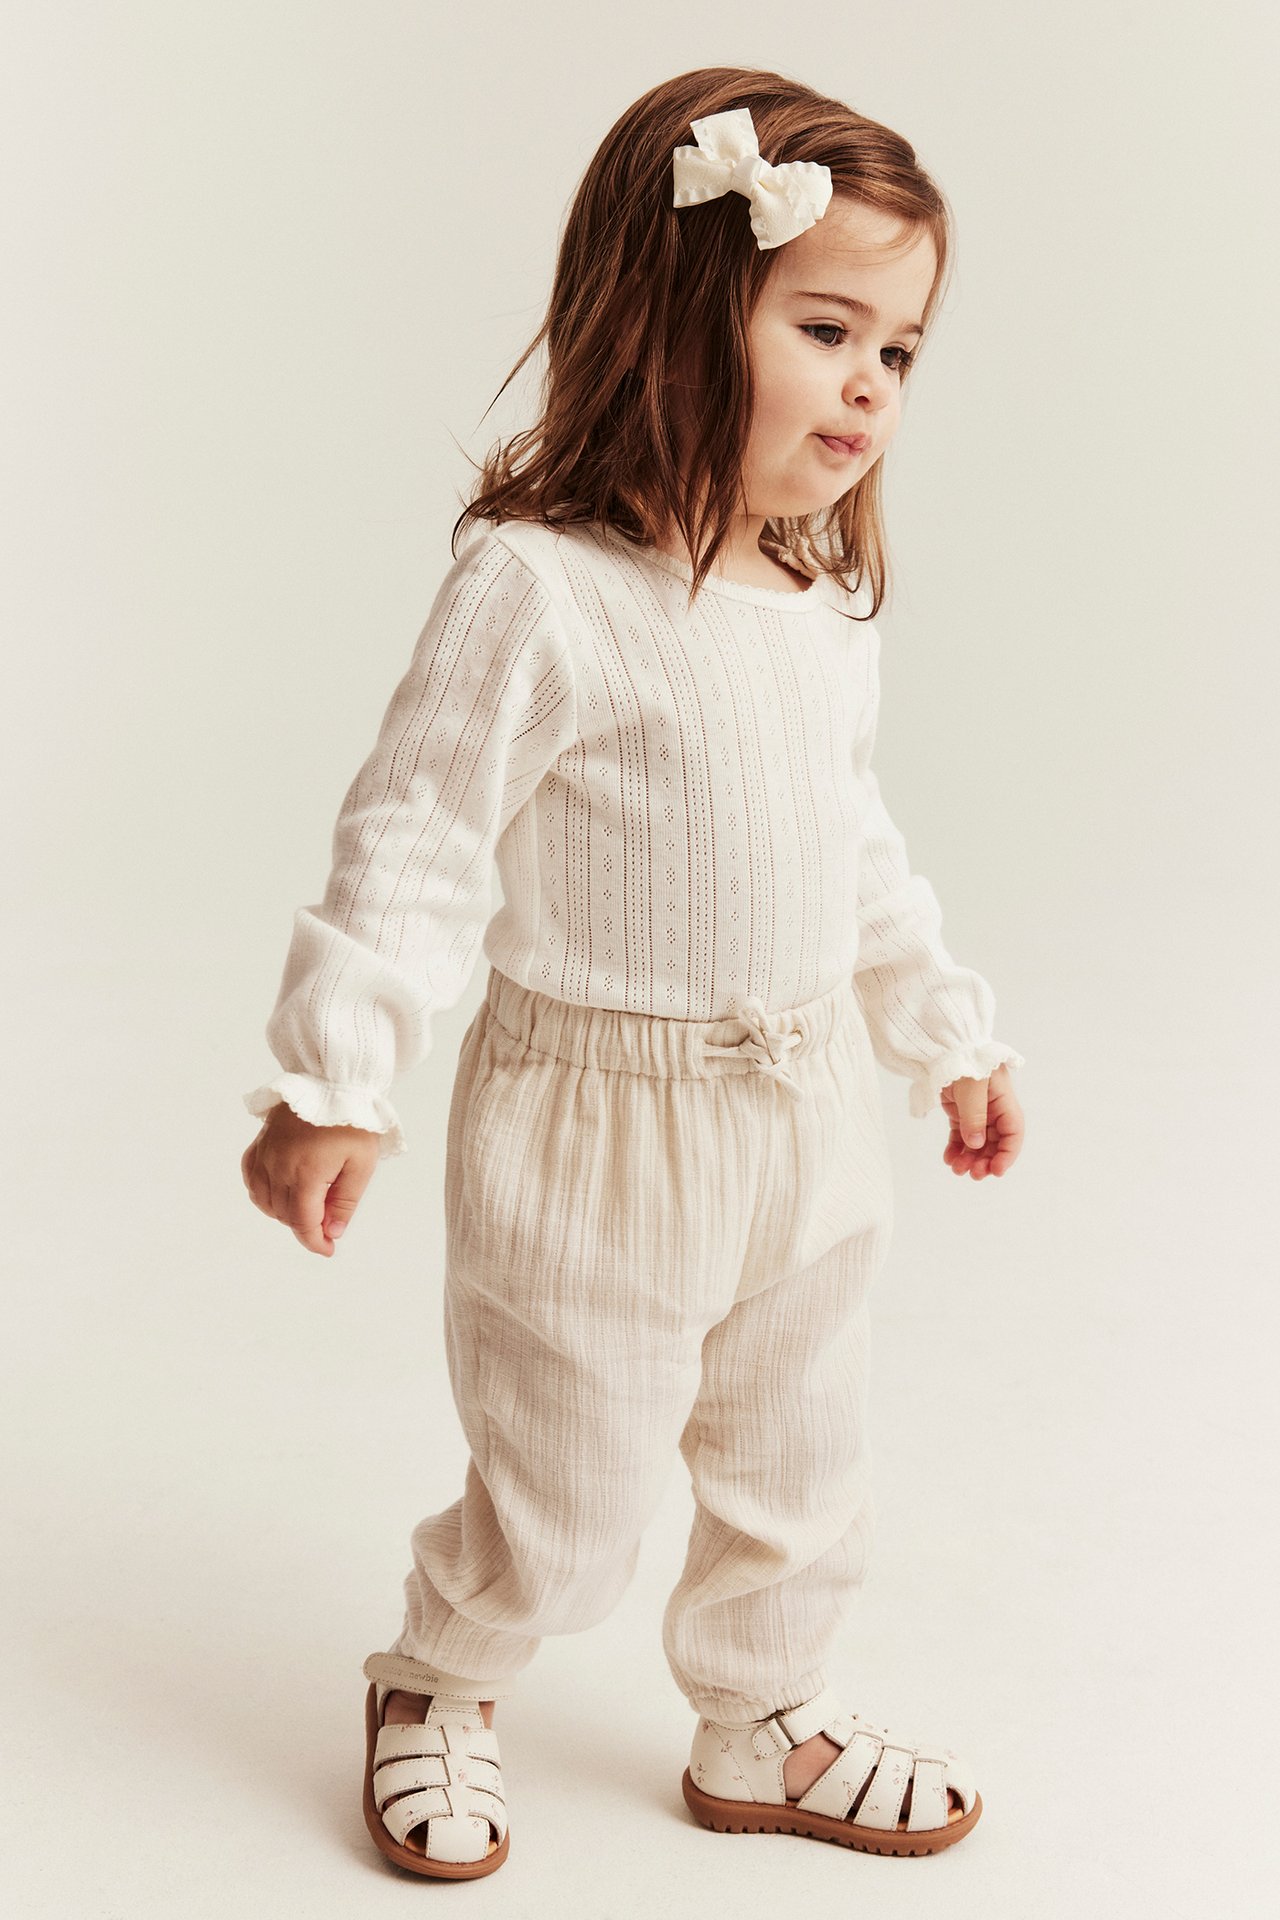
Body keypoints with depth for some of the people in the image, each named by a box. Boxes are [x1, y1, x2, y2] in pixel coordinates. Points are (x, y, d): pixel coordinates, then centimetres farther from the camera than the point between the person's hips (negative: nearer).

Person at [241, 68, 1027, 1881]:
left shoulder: (829, 605, 3)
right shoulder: (541, 590, -21)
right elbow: (414, 838, -19)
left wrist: (947, 1029, 20)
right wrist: (335, 1081, -21)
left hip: (809, 1117, 7)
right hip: (605, 1121, -7)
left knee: (799, 1475, 21)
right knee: (562, 1508, 9)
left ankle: (766, 1726, 45)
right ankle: (437, 1691, 39)